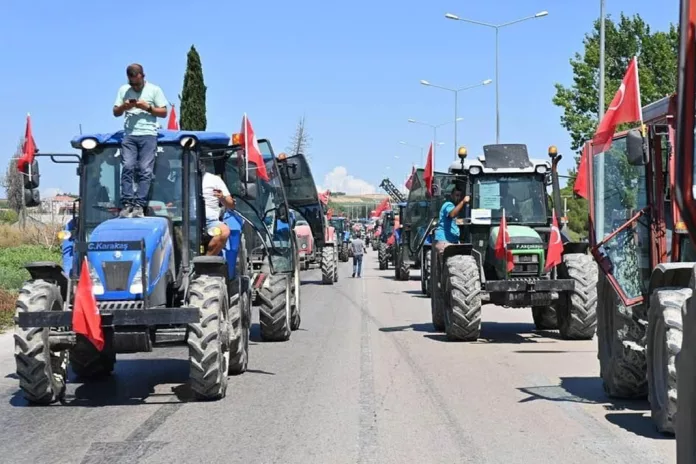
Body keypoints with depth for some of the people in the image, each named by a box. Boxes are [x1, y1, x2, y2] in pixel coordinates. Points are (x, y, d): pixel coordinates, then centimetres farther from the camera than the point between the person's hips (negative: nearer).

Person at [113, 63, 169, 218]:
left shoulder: (154, 90, 7)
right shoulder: (123, 90, 15)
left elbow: (164, 112, 6)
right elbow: (115, 112, 18)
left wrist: (148, 108, -10)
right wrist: (123, 107, -4)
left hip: (148, 135, -2)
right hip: (129, 135, 2)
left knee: (145, 170, -9)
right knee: (128, 167, -12)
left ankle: (139, 205, -11)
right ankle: (127, 204, -13)